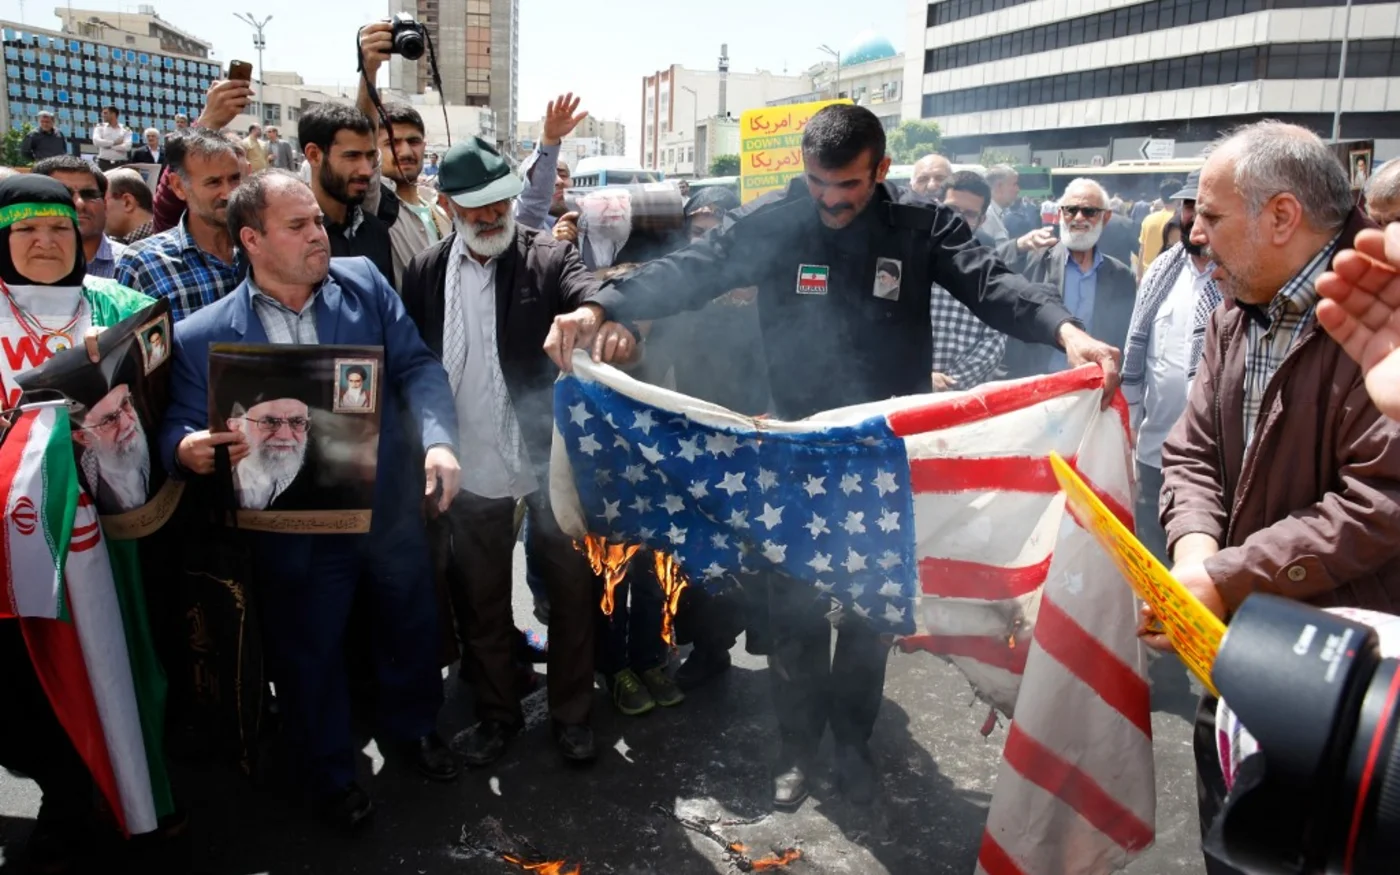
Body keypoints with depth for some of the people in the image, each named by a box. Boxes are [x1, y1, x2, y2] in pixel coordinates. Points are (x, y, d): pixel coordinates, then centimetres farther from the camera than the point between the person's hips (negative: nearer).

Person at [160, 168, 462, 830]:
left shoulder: (362, 281, -4)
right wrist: (190, 450, -30)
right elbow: (180, 429, -5)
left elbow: (417, 367, -7)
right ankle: (329, 771, 44)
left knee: (410, 628, 23)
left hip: (393, 509, 3)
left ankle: (411, 728, 52)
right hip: (298, 530, -2)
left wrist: (438, 440, -25)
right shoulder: (202, 336, -10)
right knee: (310, 659, 16)